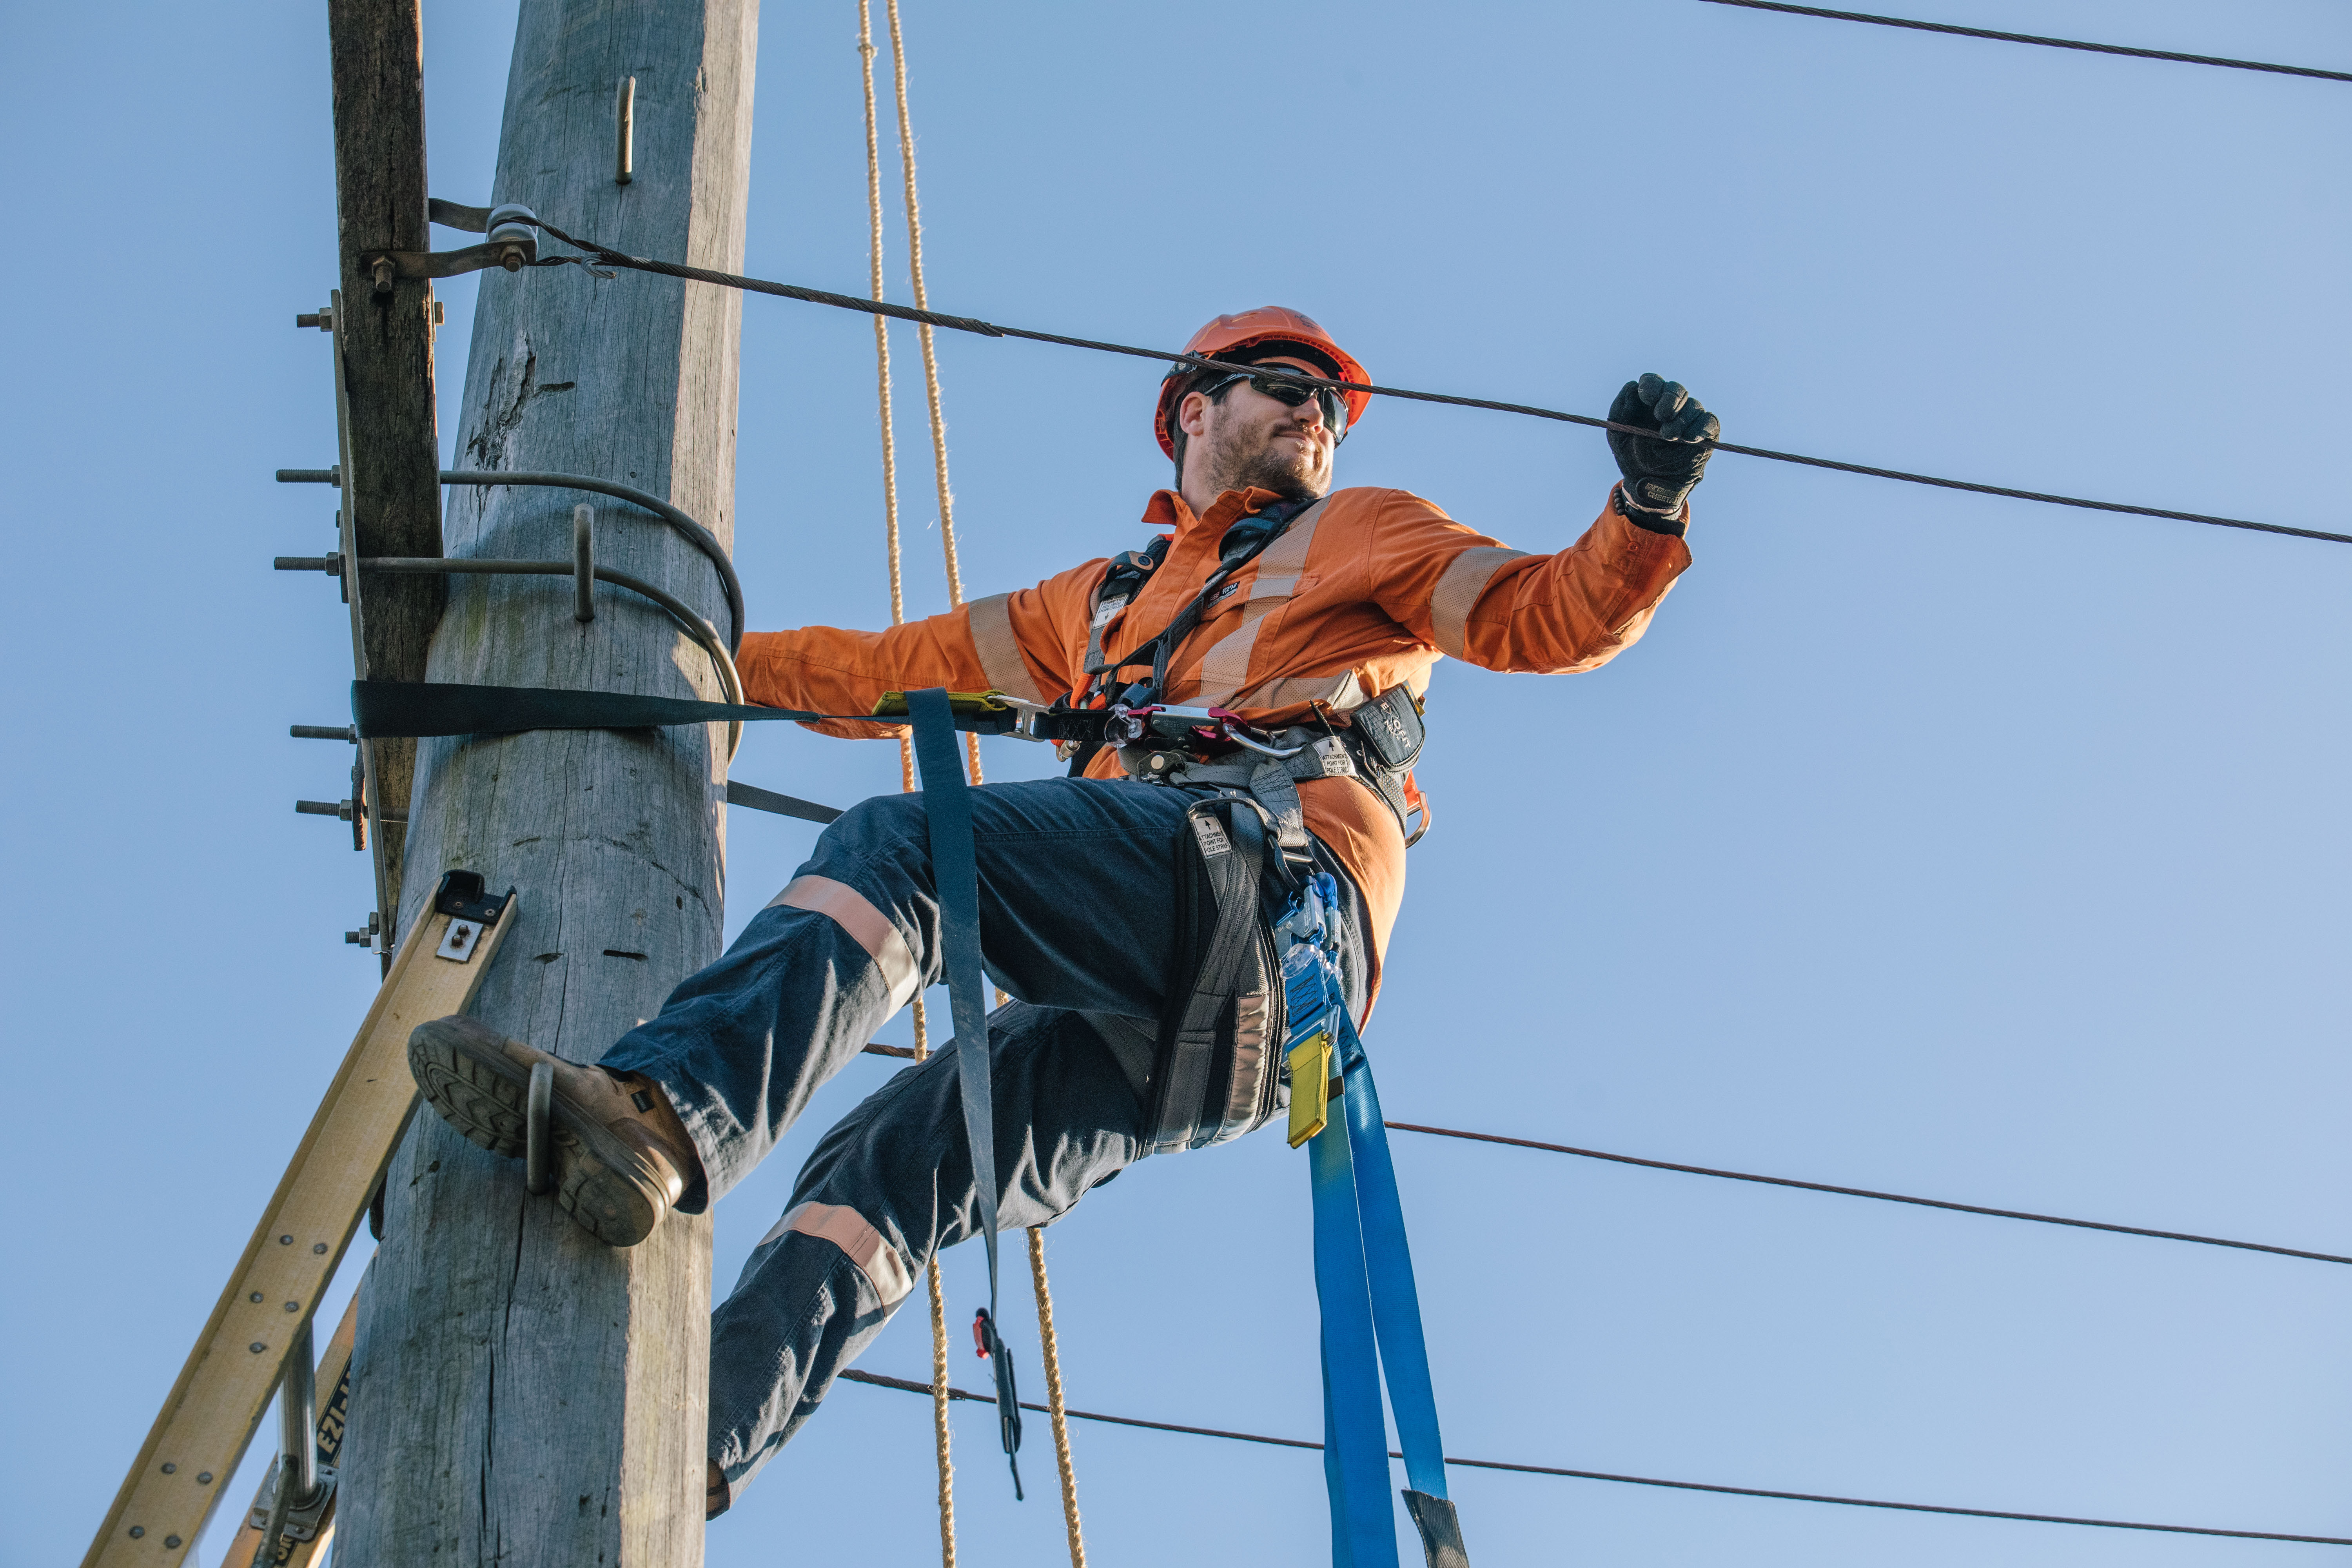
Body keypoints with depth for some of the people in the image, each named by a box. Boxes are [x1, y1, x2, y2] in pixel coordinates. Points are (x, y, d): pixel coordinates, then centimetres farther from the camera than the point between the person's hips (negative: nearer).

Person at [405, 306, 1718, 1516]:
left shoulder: (1362, 533, 26)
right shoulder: (1104, 604, 41)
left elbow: (1552, 619, 13)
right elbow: (897, 667, 42)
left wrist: (1646, 514, -7)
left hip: (1279, 878, -6)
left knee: (895, 848, -25)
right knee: (884, 1170, -8)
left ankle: (666, 1110, -48)